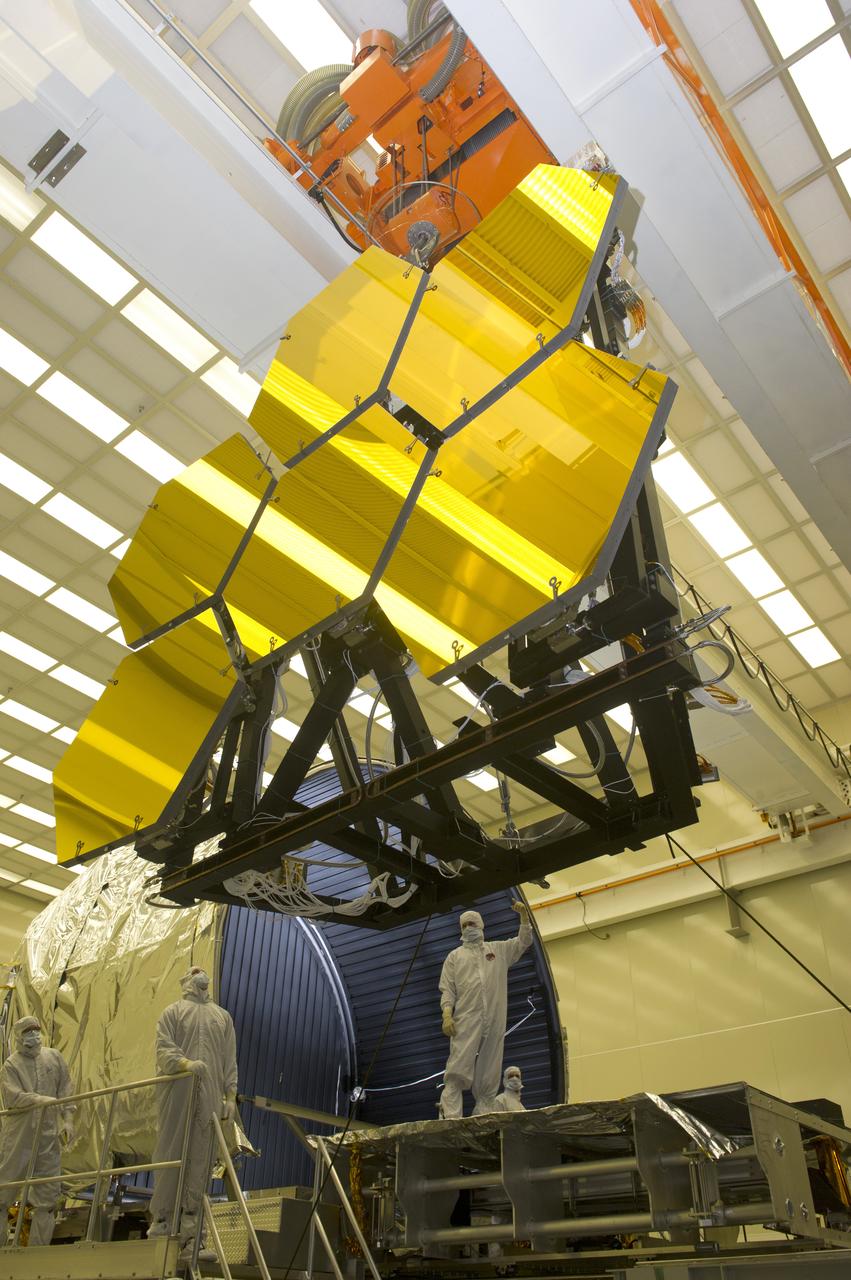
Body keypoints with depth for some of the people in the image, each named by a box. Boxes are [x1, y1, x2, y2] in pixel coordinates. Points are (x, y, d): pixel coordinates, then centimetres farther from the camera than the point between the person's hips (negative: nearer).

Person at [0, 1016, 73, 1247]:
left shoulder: (54, 1057, 7)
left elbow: (65, 1090, 8)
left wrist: (67, 1120, 1)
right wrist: (43, 1100, -26)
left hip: (49, 1135, 4)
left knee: (48, 1193, 7)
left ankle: (39, 1245, 18)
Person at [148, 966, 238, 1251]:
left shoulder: (223, 1016, 20)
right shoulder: (173, 1012, 11)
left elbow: (230, 1060, 15)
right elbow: (164, 1049, -2)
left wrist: (231, 1096, 6)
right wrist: (186, 1062, -20)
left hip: (210, 1095, 3)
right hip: (178, 1091, -2)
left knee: (201, 1155, -1)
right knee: (170, 1151, -2)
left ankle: (190, 1215, 3)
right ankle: (161, 1216, 6)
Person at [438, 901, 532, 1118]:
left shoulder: (499, 950, 19)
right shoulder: (455, 956, 14)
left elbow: (523, 941, 13)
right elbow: (447, 989, 6)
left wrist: (524, 915, -2)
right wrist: (447, 1015, -9)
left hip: (494, 1021, 2)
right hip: (466, 1020, -2)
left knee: (489, 1073, 3)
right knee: (458, 1067, -12)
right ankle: (451, 1116, -14)